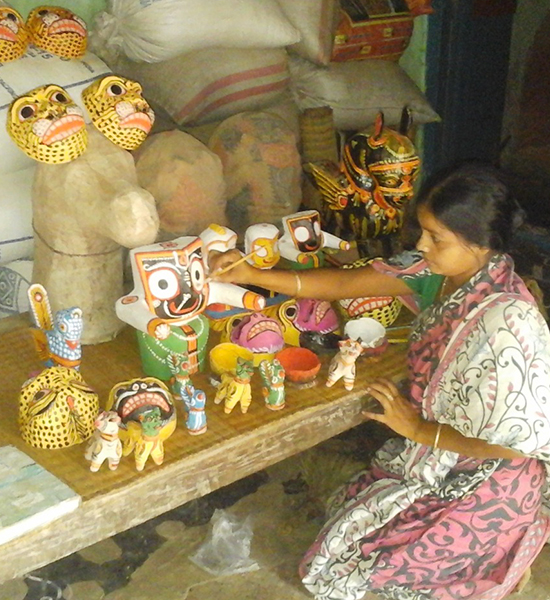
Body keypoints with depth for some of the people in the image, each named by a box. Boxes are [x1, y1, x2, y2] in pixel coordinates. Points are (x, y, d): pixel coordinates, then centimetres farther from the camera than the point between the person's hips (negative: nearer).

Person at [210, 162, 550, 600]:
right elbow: (345, 283, -6)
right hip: (439, 461, 8)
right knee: (347, 513, 18)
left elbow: (510, 444, -28)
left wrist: (418, 429, -18)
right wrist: (254, 276, -11)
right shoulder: (440, 272, -11)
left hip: (485, 486, -8)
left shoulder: (505, 325, -34)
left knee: (348, 564, 0)